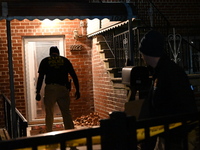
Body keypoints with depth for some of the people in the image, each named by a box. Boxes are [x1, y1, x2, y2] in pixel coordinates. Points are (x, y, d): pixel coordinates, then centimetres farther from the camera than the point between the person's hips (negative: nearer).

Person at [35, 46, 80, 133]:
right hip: (63, 89, 1)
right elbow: (74, 76, 7)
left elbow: (40, 77, 2)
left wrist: (38, 92, 3)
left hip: (50, 89, -1)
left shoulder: (45, 61, 9)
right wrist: (77, 90, 10)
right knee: (66, 112, 7)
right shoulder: (65, 60, 12)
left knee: (49, 113, 9)